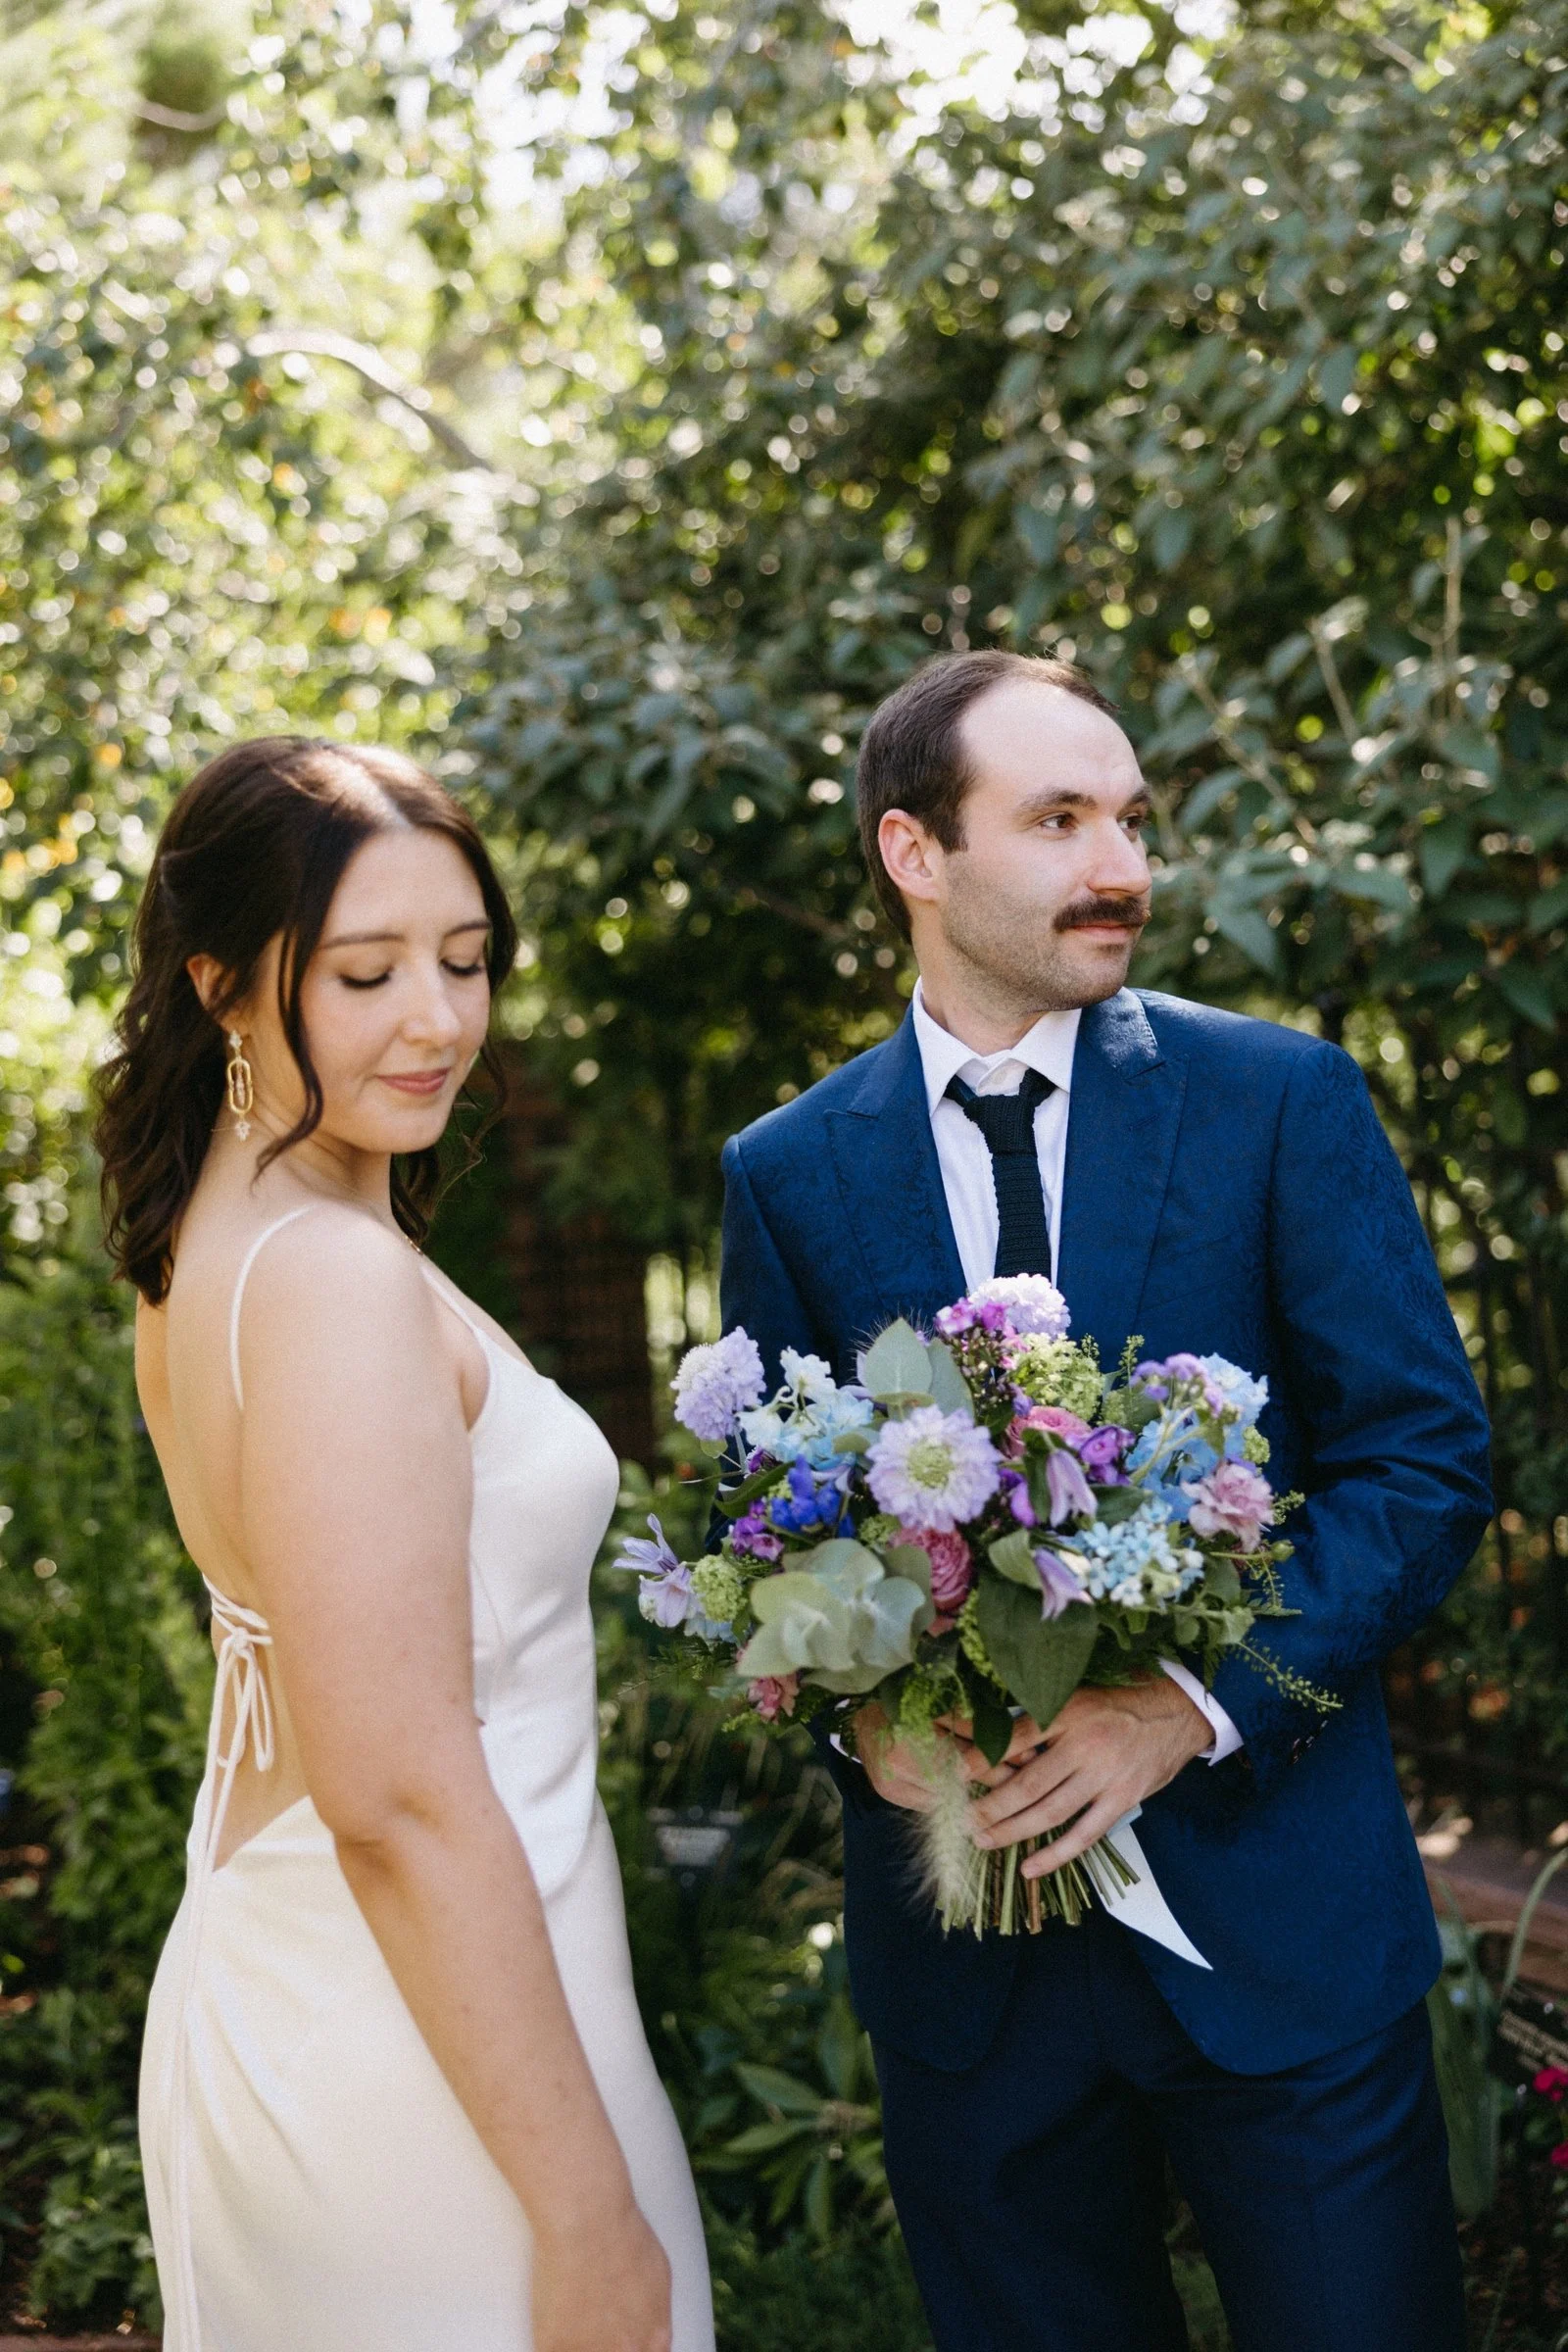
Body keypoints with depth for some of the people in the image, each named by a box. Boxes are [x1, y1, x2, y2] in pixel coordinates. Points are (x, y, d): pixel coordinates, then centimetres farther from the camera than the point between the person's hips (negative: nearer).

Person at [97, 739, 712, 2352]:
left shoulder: (207, 1241, 7)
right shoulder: (341, 1278, -22)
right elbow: (401, 1800, -25)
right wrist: (591, 2216, -21)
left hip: (260, 1986, 9)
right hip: (427, 2073, -9)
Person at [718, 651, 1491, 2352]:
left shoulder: (1285, 1100, -3)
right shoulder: (785, 1173, 3)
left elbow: (1426, 1460, -6)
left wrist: (1193, 1706, -17)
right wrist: (856, 1713, -13)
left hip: (1276, 1905, -1)